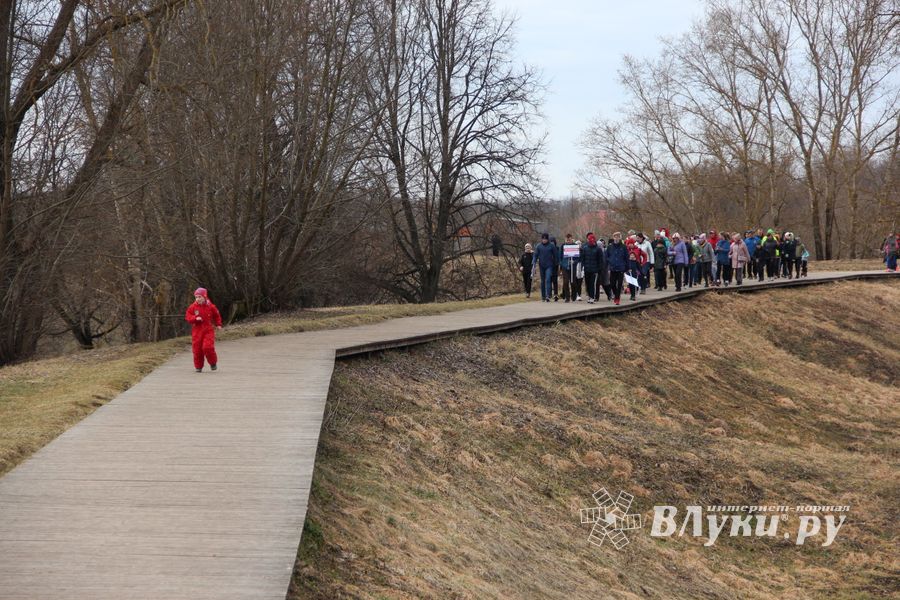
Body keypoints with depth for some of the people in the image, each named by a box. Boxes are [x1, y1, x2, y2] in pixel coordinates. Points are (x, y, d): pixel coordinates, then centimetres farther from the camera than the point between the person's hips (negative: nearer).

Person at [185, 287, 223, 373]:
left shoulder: (211, 307, 1)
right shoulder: (192, 307, 1)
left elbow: (217, 316, 16)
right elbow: (187, 317, -3)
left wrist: (218, 324, 9)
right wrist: (195, 318, -19)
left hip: (208, 330, -1)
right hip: (197, 331, 2)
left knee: (208, 347, -17)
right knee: (197, 349, 0)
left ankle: (213, 363, 7)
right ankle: (198, 367, 14)